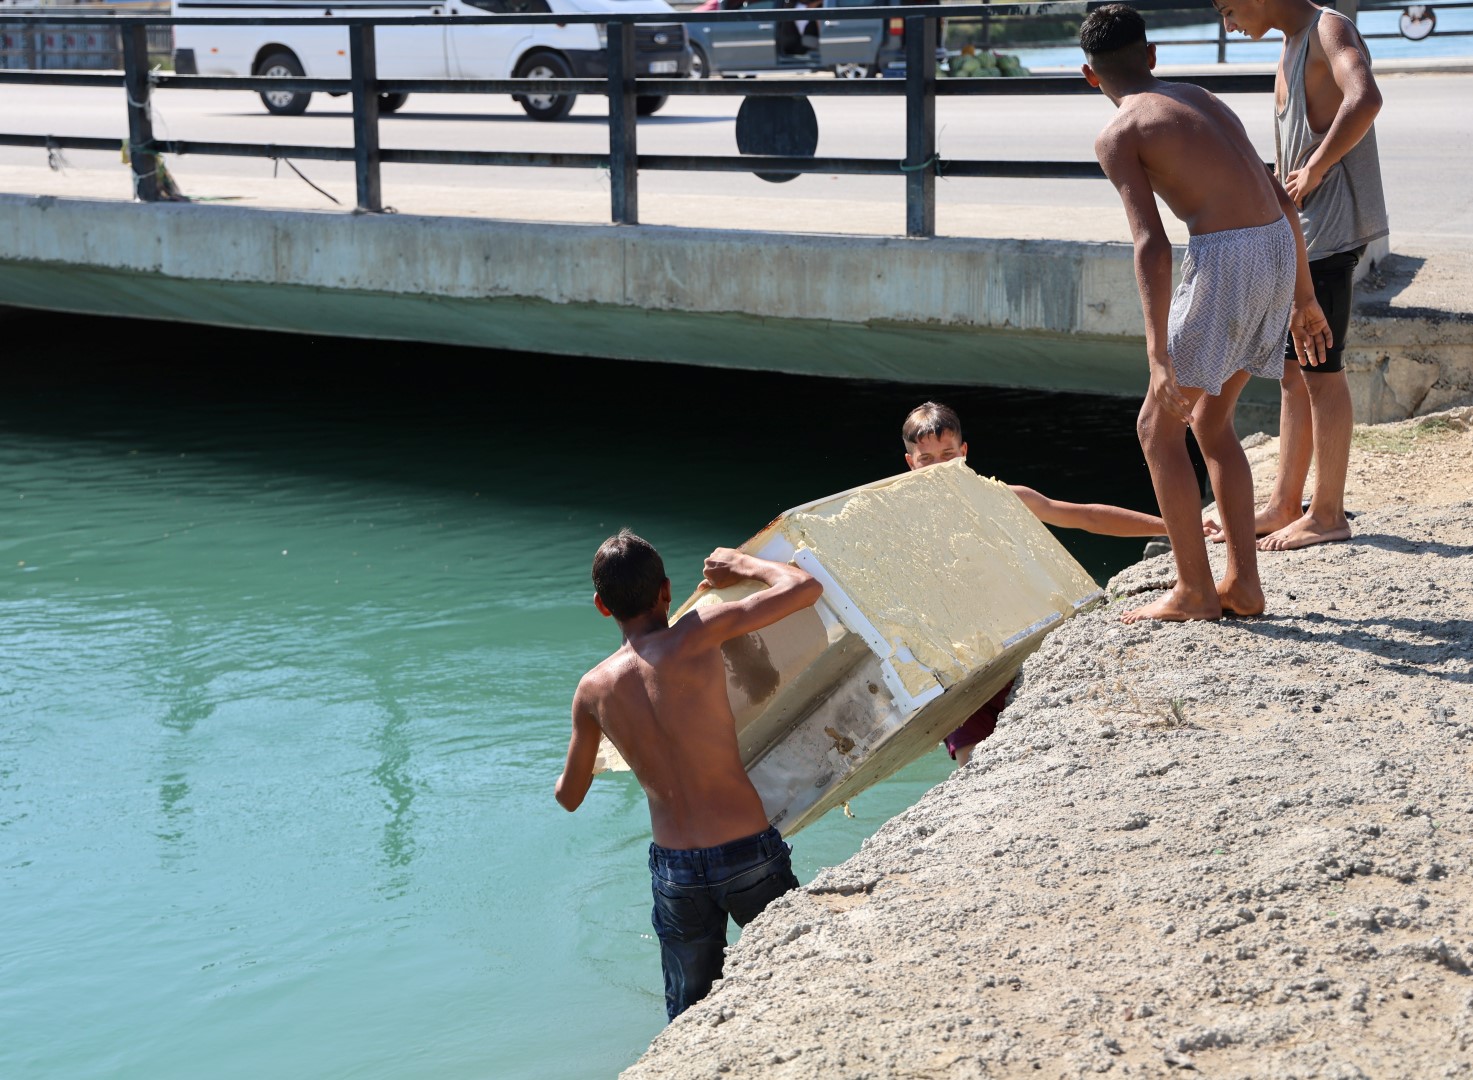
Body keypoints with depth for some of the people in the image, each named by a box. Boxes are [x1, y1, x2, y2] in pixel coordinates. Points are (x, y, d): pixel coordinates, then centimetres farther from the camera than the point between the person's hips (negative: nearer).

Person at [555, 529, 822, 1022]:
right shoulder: (694, 637, -12)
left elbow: (569, 796, 14)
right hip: (749, 854, -3)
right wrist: (741, 565, 8)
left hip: (674, 870, 3)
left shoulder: (593, 689, 0)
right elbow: (804, 588, -10)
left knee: (688, 1013, 19)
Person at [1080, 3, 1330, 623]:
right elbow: (1283, 200, 21)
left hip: (1223, 260, -8)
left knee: (1158, 427, 7)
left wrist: (1160, 358, -19)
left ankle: (1194, 592, 10)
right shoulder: (1202, 101, 22)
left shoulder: (1119, 134, -2)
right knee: (1210, 422, 21)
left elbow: (1151, 245, -15)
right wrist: (1303, 297, 28)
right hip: (1278, 249, 8)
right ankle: (1243, 584, 21)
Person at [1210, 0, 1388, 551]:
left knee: (1320, 370, -5)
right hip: (1298, 230, 10)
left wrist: (1312, 172, -23)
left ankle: (1327, 513, 3)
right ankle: (1284, 505, 20)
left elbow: (1364, 99, -32)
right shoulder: (1291, 47, 19)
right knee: (1293, 370, 13)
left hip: (1330, 229, -10)